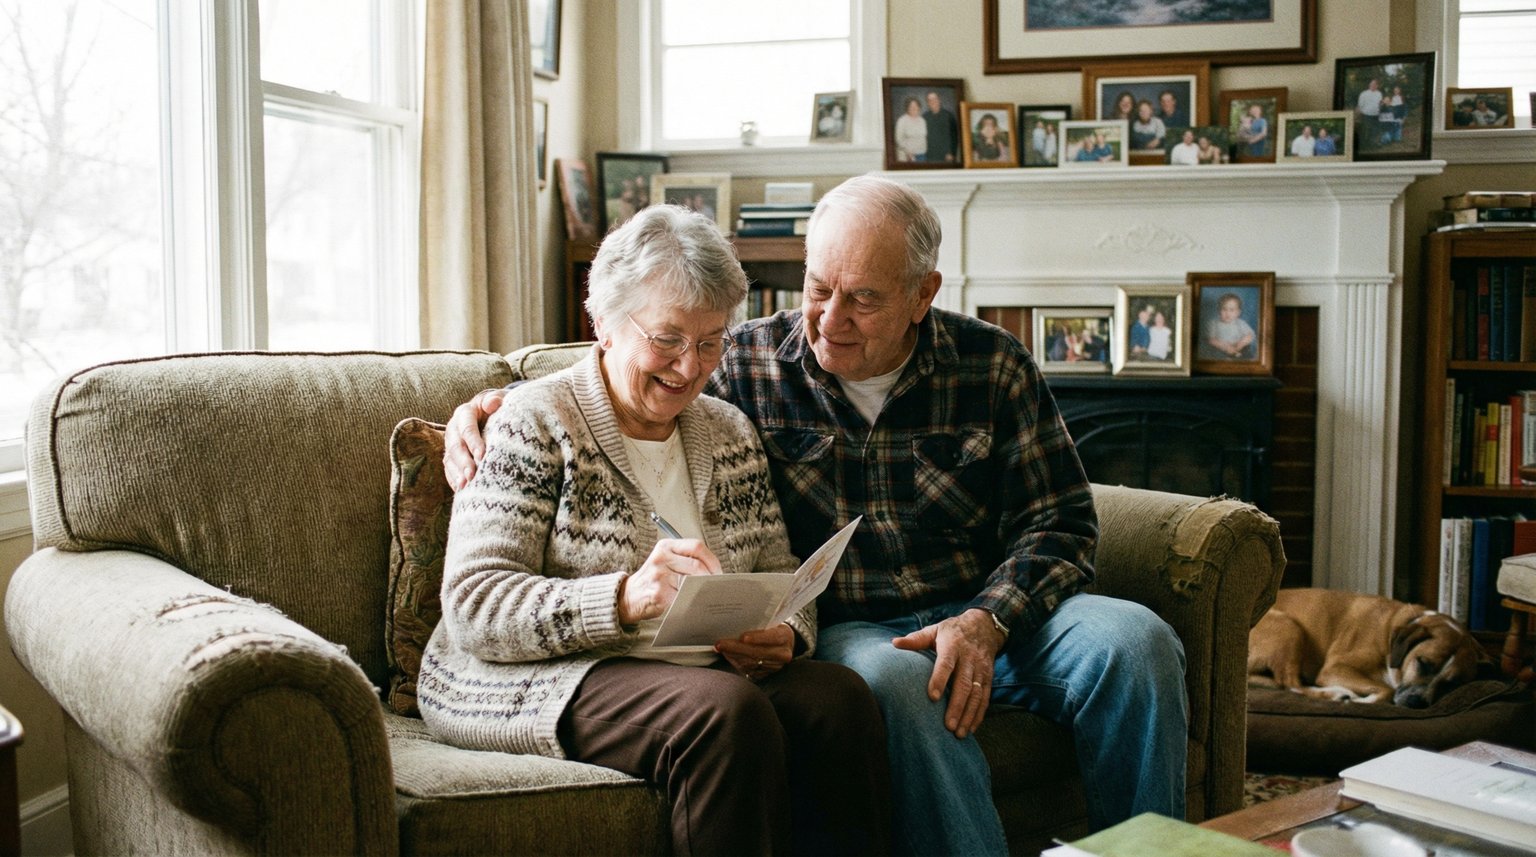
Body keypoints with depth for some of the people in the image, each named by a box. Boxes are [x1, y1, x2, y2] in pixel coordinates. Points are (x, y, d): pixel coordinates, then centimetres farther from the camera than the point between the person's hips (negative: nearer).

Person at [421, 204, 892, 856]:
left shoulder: (730, 434, 16)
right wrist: (623, 598, -27)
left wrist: (784, 637, -10)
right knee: (728, 710, -33)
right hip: (547, 683, -5)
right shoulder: (535, 424, -3)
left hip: (707, 673, 5)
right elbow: (473, 607, -12)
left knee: (838, 694, -24)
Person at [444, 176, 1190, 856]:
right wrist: (492, 406, -2)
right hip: (843, 630, -2)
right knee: (893, 679, -37)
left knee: (1134, 641, -25)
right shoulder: (748, 366, 4)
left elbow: (1060, 525, 4)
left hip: (984, 617, 2)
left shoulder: (992, 366, 4)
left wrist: (984, 623, -14)